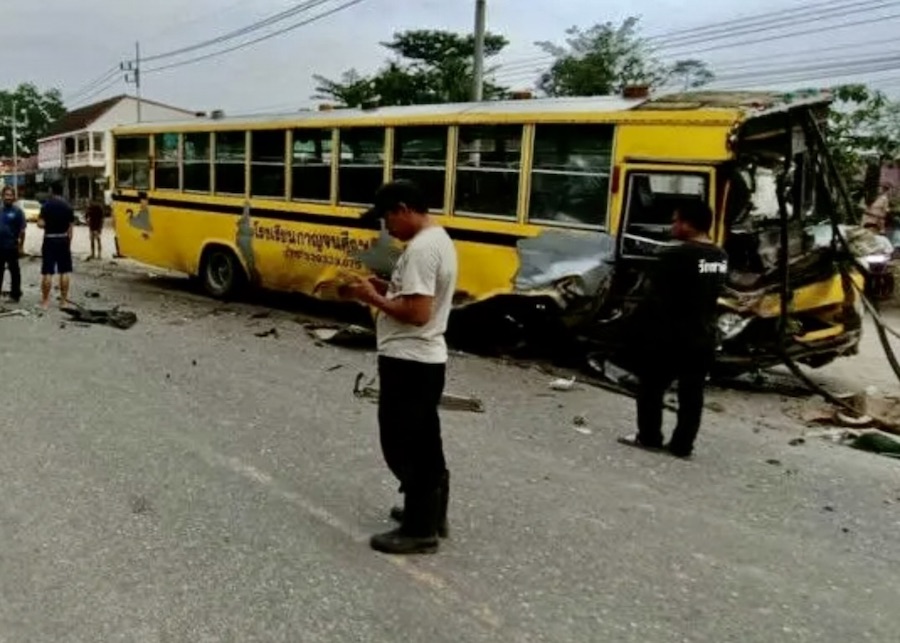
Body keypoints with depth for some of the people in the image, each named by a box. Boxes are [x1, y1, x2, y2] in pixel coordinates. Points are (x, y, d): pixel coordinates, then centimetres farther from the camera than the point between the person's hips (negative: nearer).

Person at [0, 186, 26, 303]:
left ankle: (15, 294, 10)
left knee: (14, 271, 3)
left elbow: (22, 230, -8)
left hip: (12, 247, -5)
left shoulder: (17, 211, -6)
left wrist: (21, 245, -10)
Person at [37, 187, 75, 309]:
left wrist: (39, 219, 10)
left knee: (47, 272, 0)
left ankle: (45, 301, 4)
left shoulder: (46, 205, -9)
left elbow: (41, 224, -13)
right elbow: (71, 227, 5)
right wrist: (68, 242, 12)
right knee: (64, 272, 7)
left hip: (50, 240, -3)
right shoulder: (67, 206, 3)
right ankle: (64, 300, 9)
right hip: (63, 240, 3)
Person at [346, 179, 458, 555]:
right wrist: (387, 288, 9)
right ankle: (431, 512, 34)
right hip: (427, 359, 11)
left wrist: (374, 298, -15)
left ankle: (419, 530, 10)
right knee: (424, 443, 20)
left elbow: (417, 312, -27)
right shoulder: (439, 239, 12)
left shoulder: (420, 248, -21)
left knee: (403, 446, 0)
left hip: (408, 362, -11)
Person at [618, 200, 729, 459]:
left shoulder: (676, 256, -20)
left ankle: (649, 437, 17)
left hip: (670, 336, -7)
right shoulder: (721, 257, 6)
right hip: (703, 336, 7)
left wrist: (638, 325, -6)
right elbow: (712, 294, 13)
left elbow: (655, 298, -17)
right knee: (692, 394, 10)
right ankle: (682, 445, 16)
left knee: (651, 388, 9)